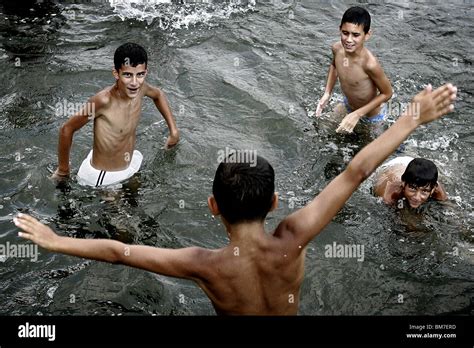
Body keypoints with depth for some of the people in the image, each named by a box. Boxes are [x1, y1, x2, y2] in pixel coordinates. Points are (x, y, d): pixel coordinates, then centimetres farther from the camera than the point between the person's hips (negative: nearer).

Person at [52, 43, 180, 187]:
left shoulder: (140, 88, -13)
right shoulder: (104, 100, -31)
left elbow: (158, 94, 13)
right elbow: (67, 129, -20)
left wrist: (173, 131, 10)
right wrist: (63, 171, -10)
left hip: (130, 164, 6)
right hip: (101, 177, -6)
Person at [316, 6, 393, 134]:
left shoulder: (370, 64, -40)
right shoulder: (337, 49, -21)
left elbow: (387, 93, -23)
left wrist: (357, 114, -26)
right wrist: (327, 93, -5)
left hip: (371, 118, -6)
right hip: (347, 106, 6)